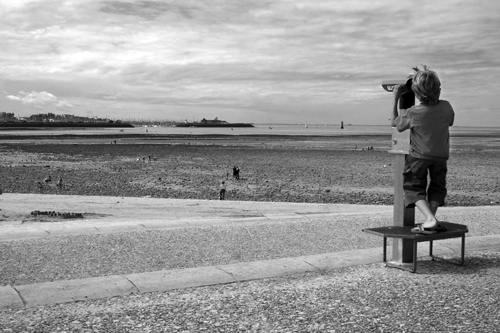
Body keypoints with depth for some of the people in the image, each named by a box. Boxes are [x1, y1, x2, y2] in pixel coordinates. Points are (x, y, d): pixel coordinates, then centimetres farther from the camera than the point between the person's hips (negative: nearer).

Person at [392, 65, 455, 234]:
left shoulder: (412, 113, -22)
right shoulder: (446, 107, -12)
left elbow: (396, 124, -2)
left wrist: (395, 98, 3)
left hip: (418, 156, -3)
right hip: (441, 156, 4)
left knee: (413, 188, 6)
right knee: (437, 187, 21)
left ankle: (430, 220, -16)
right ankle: (431, 218, 6)